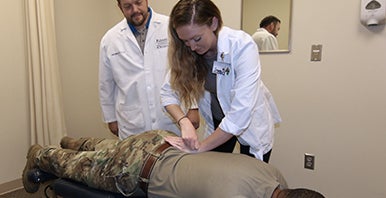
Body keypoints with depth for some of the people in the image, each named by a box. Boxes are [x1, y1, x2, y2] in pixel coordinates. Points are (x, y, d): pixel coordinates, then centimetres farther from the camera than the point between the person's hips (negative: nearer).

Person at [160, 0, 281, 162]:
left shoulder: (243, 46, -32)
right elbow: (168, 92, -12)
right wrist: (184, 122, -31)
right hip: (217, 122, 4)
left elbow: (240, 114, -36)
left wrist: (201, 147, -29)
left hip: (251, 121, -3)